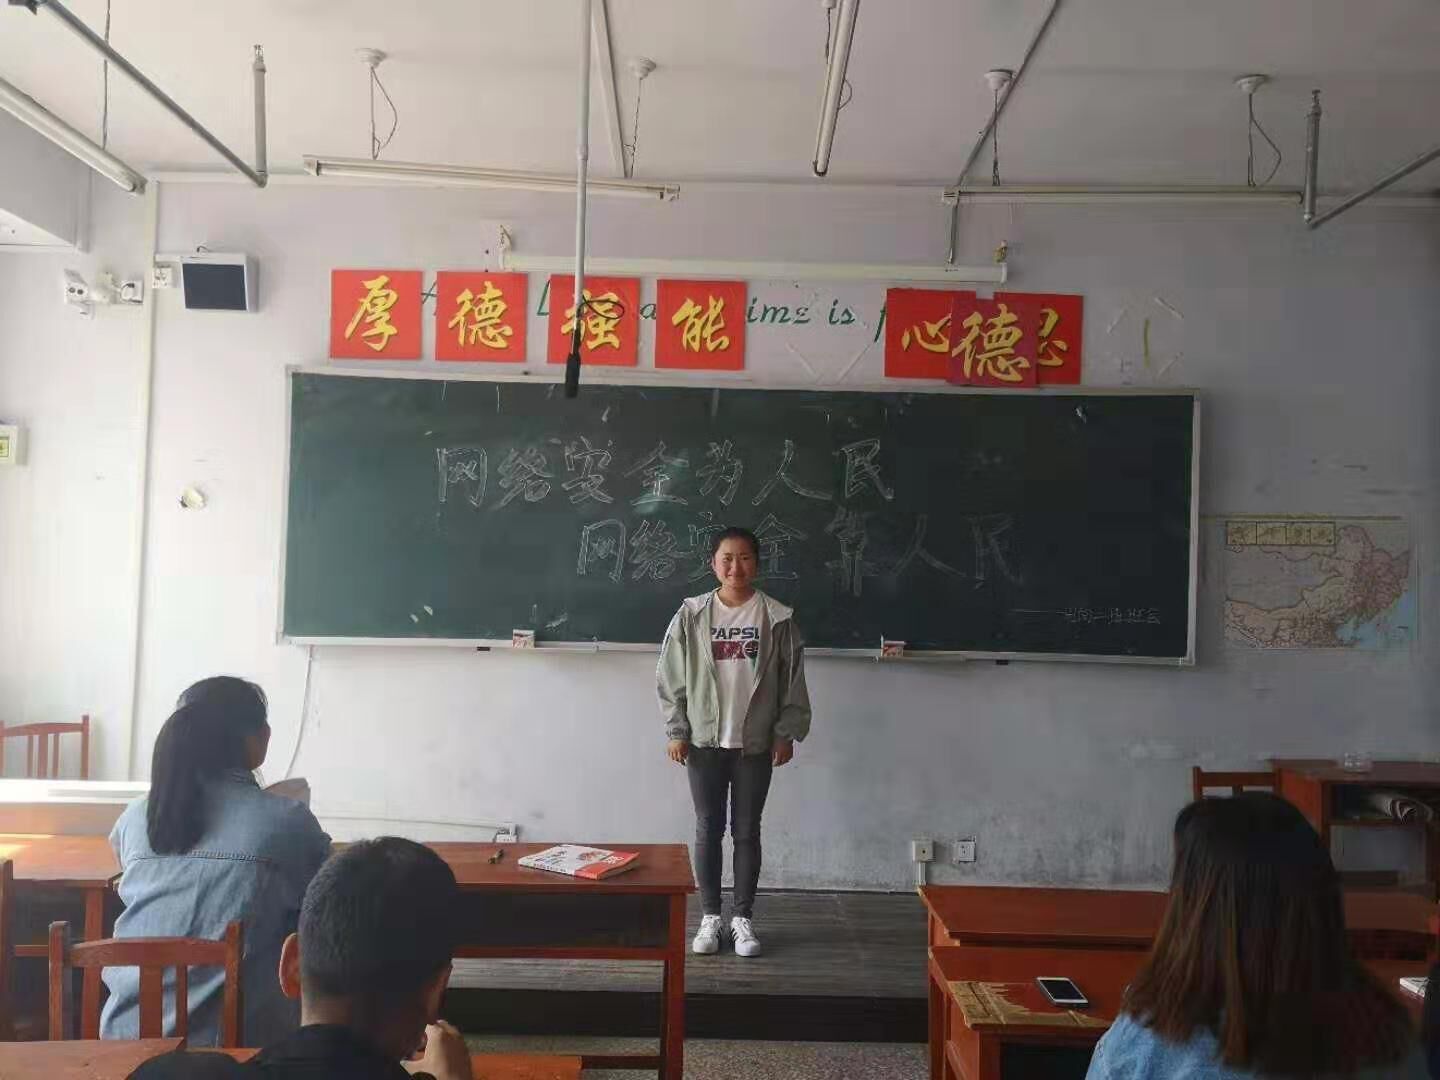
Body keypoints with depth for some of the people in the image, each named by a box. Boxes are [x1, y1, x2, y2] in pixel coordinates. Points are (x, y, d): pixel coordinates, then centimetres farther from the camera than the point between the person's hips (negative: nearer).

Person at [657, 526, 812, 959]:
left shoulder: (777, 618, -4)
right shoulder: (692, 614, -3)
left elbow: (793, 681, 0)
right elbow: (671, 677, 1)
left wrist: (786, 733, -2)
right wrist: (676, 731, -3)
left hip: (756, 743, 0)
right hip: (704, 740, 1)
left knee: (747, 831, 8)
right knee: (708, 829, 8)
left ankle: (743, 918, 21)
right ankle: (710, 917, 22)